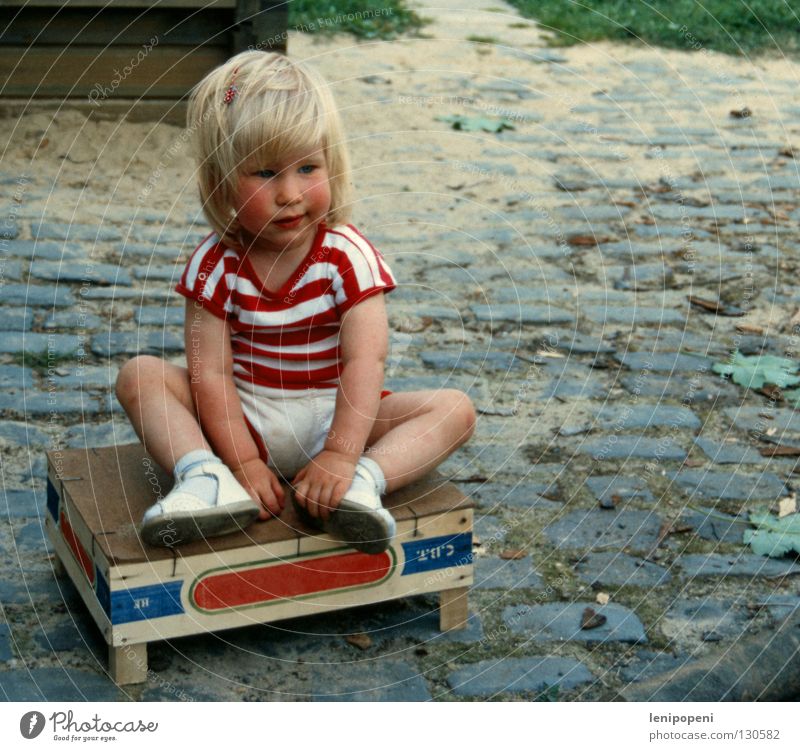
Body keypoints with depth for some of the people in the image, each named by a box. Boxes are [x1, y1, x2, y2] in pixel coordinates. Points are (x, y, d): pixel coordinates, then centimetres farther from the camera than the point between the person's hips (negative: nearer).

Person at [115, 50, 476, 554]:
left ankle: (364, 481, -39)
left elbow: (364, 360, -21)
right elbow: (210, 372, -13)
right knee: (141, 376, -18)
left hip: (334, 417, 0)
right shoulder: (217, 264, -10)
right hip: (244, 420, 1)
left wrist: (341, 454, -32)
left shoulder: (348, 256, -12)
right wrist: (243, 461, -23)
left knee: (455, 409, -19)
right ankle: (210, 480, -36)